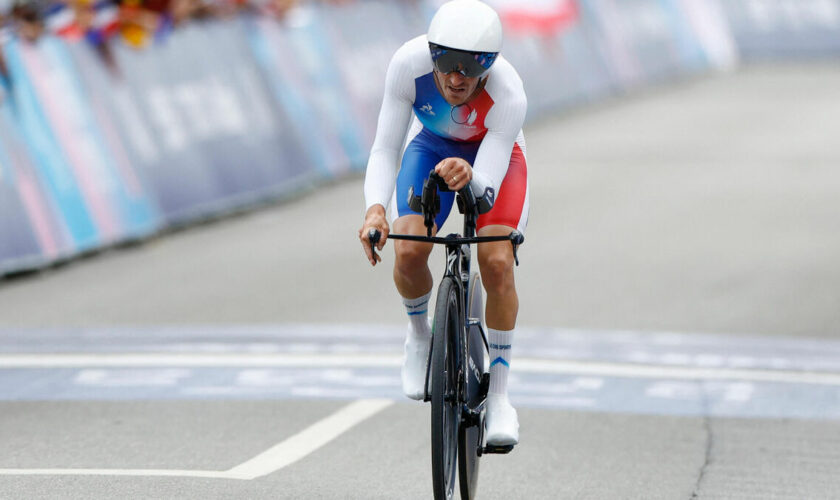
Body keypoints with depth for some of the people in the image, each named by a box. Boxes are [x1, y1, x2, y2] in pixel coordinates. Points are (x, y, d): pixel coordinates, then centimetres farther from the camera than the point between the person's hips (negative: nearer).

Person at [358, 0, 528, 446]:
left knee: (498, 265, -22)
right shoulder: (410, 63, -34)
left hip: (492, 156, -1)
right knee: (408, 252, -23)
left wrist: (470, 177, -63)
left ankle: (498, 396, -5)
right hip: (432, 147, 2)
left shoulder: (509, 95, -38)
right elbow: (384, 149, -27)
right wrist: (375, 208, -45)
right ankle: (419, 334, 11)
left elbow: (488, 186, -39)